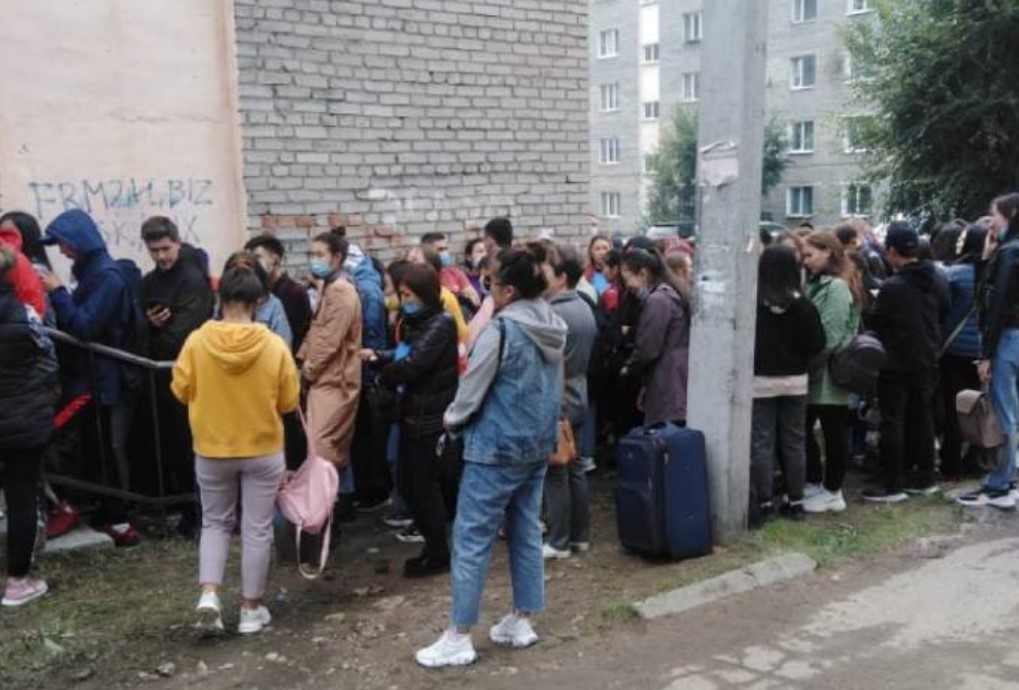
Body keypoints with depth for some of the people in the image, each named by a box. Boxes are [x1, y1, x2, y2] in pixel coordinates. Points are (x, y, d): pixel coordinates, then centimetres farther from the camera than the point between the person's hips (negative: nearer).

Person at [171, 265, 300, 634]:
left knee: (215, 523, 19)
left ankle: (209, 592, 3)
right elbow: (289, 401, -6)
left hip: (211, 449, 1)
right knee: (257, 529, 9)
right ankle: (251, 608, 17)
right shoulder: (275, 345, -13)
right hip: (263, 450, -1)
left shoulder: (197, 341, -12)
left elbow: (181, 390, -2)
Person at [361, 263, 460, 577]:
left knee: (425, 485, -1)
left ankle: (438, 554, 12)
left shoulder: (442, 323, -17)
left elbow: (413, 364, -24)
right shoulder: (416, 321, 12)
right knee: (409, 483, 16)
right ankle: (434, 546, 32)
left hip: (431, 417, -9)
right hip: (414, 413, 9)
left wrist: (383, 376, -7)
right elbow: (404, 355, 14)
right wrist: (378, 355, -5)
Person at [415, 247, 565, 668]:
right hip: (538, 444, 8)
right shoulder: (555, 329, 5)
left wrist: (453, 419, 7)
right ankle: (521, 621, 25)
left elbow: (473, 386, -11)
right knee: (526, 533, 16)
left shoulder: (501, 330, -19)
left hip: (496, 447, -8)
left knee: (471, 539, -1)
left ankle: (459, 638, 5)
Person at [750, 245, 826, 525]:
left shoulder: (753, 303, -12)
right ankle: (796, 501, 16)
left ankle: (764, 503, 5)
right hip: (795, 380, 2)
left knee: (761, 443, 4)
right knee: (794, 442, 11)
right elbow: (817, 344, -5)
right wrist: (797, 360, 10)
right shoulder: (803, 304, -7)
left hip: (761, 381, -2)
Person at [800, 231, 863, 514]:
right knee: (803, 429, 10)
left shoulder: (837, 287, -14)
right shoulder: (819, 283, 14)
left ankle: (831, 491, 14)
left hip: (829, 374, -8)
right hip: (819, 374, 8)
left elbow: (830, 335, -18)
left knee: (834, 432, 3)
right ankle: (814, 486, 22)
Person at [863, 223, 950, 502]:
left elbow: (874, 322, -10)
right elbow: (943, 314, 14)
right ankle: (925, 477, 23)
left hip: (897, 363, -7)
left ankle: (893, 485, 2)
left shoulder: (892, 286, -21)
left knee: (893, 422, -1)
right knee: (922, 418, 15)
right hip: (927, 361, 7)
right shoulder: (938, 280, 2)